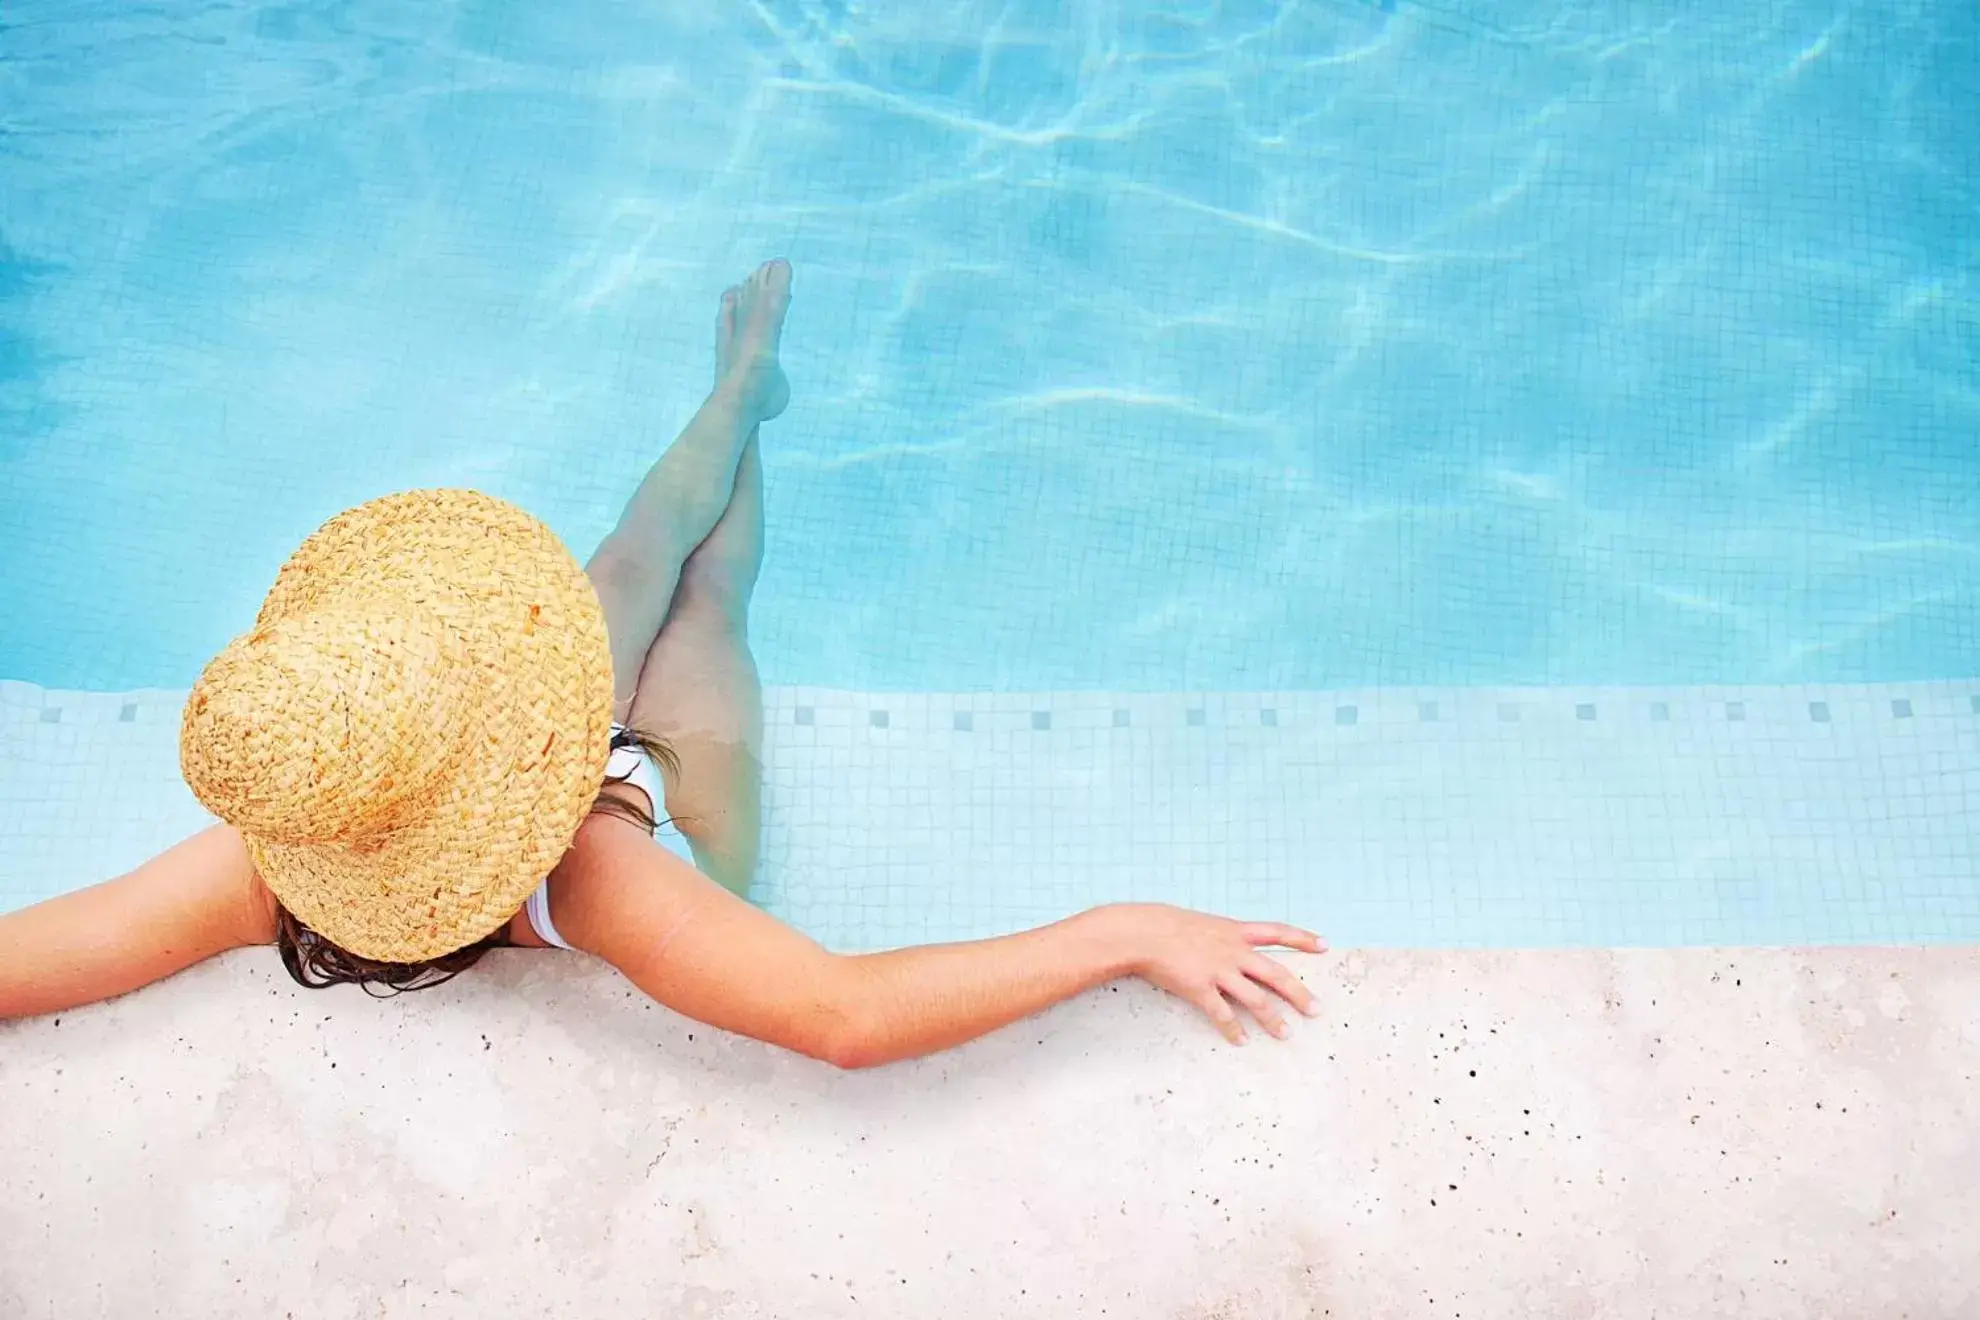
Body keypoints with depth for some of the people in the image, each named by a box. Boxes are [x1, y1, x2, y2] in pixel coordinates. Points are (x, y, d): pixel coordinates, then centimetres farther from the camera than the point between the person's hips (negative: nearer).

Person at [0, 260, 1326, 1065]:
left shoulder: (273, 859, -42)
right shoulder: (591, 877, -54)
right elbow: (853, 1017, -63)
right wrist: (1125, 935, -61)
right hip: (671, 810, -3)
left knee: (639, 558, 21)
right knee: (707, 597, 20)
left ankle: (745, 385, 54)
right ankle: (747, 385, 54)